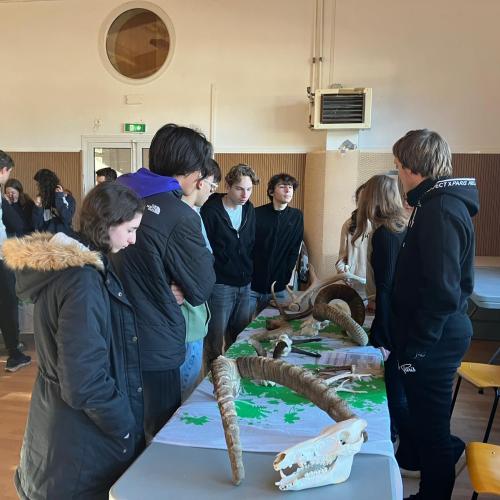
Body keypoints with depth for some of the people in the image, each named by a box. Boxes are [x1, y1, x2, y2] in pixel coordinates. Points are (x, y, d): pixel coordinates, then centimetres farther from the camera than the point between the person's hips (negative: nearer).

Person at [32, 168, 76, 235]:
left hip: (64, 237, -3)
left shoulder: (67, 198, -1)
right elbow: (37, 226, 2)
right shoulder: (43, 200, 5)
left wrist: (60, 198, -12)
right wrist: (38, 208, -8)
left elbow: (66, 219, -16)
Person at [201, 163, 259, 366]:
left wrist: (249, 272, 13)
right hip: (220, 286, -6)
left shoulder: (249, 209, 6)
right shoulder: (210, 211, -13)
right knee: (215, 341, 4)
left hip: (244, 284, 6)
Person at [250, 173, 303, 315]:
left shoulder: (297, 216, 3)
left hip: (278, 288, 2)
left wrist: (285, 279, -2)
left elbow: (294, 251, 4)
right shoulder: (257, 214, -5)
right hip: (252, 287, -2)